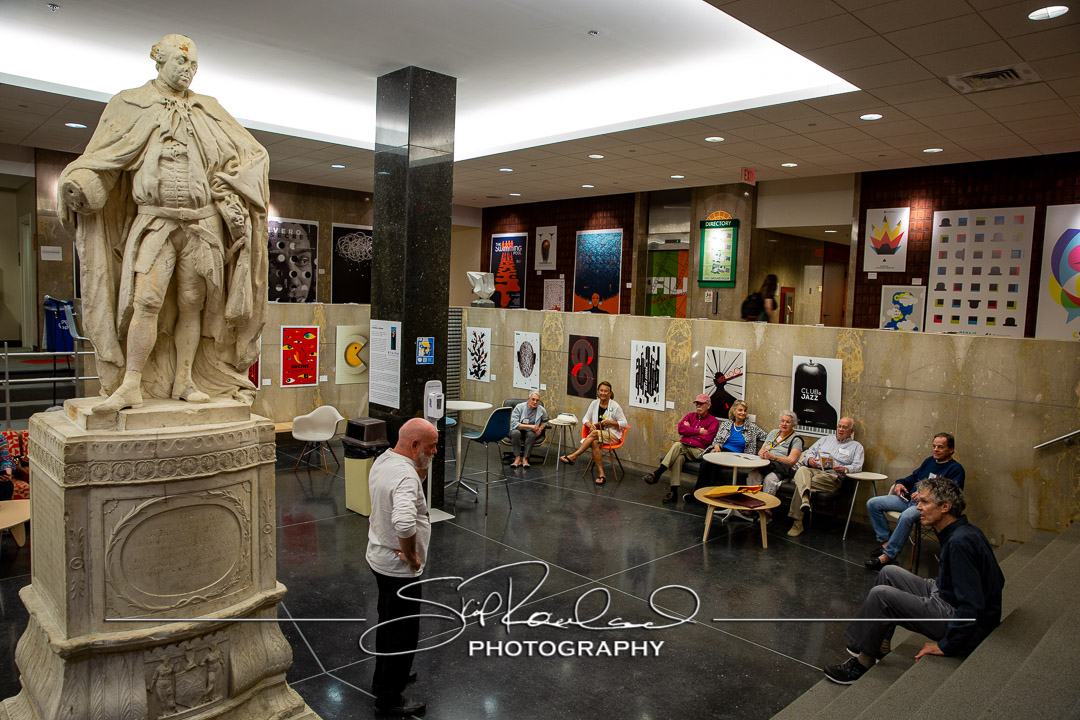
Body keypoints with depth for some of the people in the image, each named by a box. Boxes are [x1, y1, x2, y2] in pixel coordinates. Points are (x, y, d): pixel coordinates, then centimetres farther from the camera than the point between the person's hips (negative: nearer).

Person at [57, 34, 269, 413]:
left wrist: (232, 199, 0)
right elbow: (104, 159, 7)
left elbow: (250, 154, 15)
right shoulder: (130, 105, 10)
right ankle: (130, 385, -11)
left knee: (192, 305, 2)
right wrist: (79, 183, -13)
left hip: (203, 222, 2)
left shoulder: (208, 111, 15)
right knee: (146, 300, -15)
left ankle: (184, 380, 8)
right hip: (154, 219, -2)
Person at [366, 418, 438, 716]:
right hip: (399, 568, -10)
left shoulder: (383, 459, 0)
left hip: (379, 558, 10)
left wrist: (421, 473, -4)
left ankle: (384, 678, 45)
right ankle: (389, 699, 23)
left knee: (389, 622, 26)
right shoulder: (405, 476, -31)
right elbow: (404, 522, -47)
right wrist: (411, 555, -28)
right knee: (403, 633, 7)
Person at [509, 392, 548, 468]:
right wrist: (530, 426, -29)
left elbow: (545, 421, 19)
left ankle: (525, 459, -30)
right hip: (518, 430, -2)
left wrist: (541, 428, -4)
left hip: (530, 432, 2)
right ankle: (517, 458, -29)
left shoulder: (542, 410, -3)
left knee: (531, 434, -34)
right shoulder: (519, 407, -13)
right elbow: (514, 423, -21)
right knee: (515, 433, -36)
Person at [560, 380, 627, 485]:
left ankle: (573, 456, -34)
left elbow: (625, 424, -2)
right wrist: (589, 424, -12)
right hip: (598, 435, 3)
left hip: (612, 435, -3)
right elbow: (585, 418, 12)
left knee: (594, 433, -33)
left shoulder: (615, 406, -4)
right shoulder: (594, 403, 8)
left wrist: (610, 422, -17)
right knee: (594, 443, -34)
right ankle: (601, 474, -35)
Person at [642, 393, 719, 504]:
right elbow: (681, 429, 2)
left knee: (678, 445, -32)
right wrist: (699, 431, -3)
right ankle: (673, 490, -35)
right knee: (679, 457, -33)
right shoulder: (690, 416, 21)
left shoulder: (713, 421, 6)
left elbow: (706, 439, -9)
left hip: (698, 451, -4)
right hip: (683, 448, 4)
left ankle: (657, 474, -33)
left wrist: (689, 431, 1)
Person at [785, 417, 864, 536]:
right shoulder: (826, 439, 34)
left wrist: (845, 469, -17)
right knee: (802, 470, -39)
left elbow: (857, 466, 6)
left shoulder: (856, 446, 21)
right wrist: (810, 459, 0)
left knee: (800, 484, -34)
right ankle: (805, 498, -64)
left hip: (832, 475, -3)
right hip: (813, 469, 3)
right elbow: (810, 451, 26)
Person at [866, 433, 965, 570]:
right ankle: (884, 540, -5)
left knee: (907, 516, -40)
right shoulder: (929, 461, 22)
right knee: (872, 503, -7)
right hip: (909, 498, 8)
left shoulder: (956, 469, -2)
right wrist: (900, 483, 11)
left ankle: (888, 555, -33)